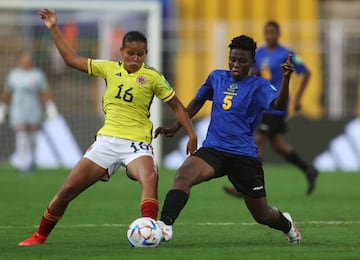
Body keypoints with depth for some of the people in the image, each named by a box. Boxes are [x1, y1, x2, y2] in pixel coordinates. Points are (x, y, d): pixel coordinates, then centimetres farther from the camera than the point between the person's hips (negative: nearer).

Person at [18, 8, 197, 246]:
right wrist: (54, 29, 10)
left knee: (150, 178, -38)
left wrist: (191, 135, -2)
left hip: (137, 144, -3)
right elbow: (72, 59, 12)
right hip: (107, 140, 3)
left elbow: (176, 106, 5)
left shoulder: (152, 77, -2)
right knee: (68, 191, 3)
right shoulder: (109, 68, 6)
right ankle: (40, 236, 21)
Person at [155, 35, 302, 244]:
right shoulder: (217, 77, 10)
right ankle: (165, 225, -40)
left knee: (262, 215, 7)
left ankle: (286, 224, 43)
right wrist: (176, 127, 23)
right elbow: (198, 101, 28)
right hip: (212, 149, 3)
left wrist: (286, 78, -39)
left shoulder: (259, 86, -3)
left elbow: (279, 105, -23)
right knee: (184, 174, -31)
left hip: (244, 155, -3)